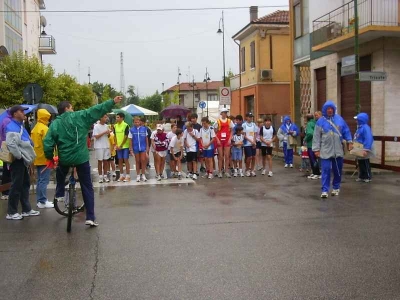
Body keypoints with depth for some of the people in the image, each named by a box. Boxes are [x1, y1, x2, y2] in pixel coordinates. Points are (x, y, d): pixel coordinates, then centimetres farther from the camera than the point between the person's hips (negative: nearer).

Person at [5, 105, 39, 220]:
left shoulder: (20, 125, 15)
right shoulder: (12, 127, -17)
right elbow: (11, 144, -29)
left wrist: (26, 157, 16)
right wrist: (19, 156, -20)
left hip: (22, 160, 10)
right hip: (17, 161, -10)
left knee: (25, 184, 15)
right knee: (16, 186, -4)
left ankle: (27, 209, 24)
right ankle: (11, 212, 6)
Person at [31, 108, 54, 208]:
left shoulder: (35, 128, 14)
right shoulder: (44, 128, -14)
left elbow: (33, 143, 17)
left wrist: (34, 156, 21)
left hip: (37, 158, 9)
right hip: (44, 158, -9)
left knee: (40, 180, 13)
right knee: (44, 180, -6)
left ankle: (39, 200, 17)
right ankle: (43, 201, -4)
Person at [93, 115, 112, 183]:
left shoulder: (106, 126, 8)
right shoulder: (96, 126, -8)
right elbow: (96, 136, -14)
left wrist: (109, 133, -7)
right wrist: (104, 132, -18)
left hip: (106, 146, 5)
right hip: (99, 146, -5)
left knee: (106, 160, 7)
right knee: (100, 161, 3)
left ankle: (105, 175, 14)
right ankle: (100, 176, 9)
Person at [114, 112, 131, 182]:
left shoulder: (126, 125, -9)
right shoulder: (115, 126, 8)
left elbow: (126, 137, -11)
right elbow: (115, 136, 11)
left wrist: (121, 145, -12)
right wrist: (116, 145, 0)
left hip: (125, 146, -5)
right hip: (118, 146, 5)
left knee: (126, 160, -3)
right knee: (120, 161, 9)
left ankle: (128, 176, 4)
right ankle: (122, 175, 17)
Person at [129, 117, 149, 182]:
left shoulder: (144, 129, 0)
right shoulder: (131, 130, -1)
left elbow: (146, 138, 6)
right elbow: (130, 140, 2)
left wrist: (147, 147, 5)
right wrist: (131, 149, 0)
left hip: (143, 147, 0)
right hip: (136, 148, 0)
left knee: (143, 160, -2)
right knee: (137, 161, 8)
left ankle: (143, 175, 10)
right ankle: (138, 175, 16)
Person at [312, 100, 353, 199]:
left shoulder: (339, 119, 4)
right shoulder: (321, 121, -2)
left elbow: (346, 131, 8)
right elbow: (316, 136, -2)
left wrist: (349, 141, -1)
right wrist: (316, 149, -6)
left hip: (338, 150, 3)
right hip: (326, 151, -2)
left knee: (337, 170, 11)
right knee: (326, 170, -7)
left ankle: (336, 188, 27)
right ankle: (324, 190, -4)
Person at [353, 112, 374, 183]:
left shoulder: (366, 128, -21)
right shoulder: (359, 128, 9)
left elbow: (368, 139, -26)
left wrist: (366, 149, -31)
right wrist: (353, 146, 18)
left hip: (364, 150, -9)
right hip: (359, 150, 9)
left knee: (365, 164, 1)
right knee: (360, 164, 15)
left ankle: (368, 177, 12)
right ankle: (361, 177, 24)